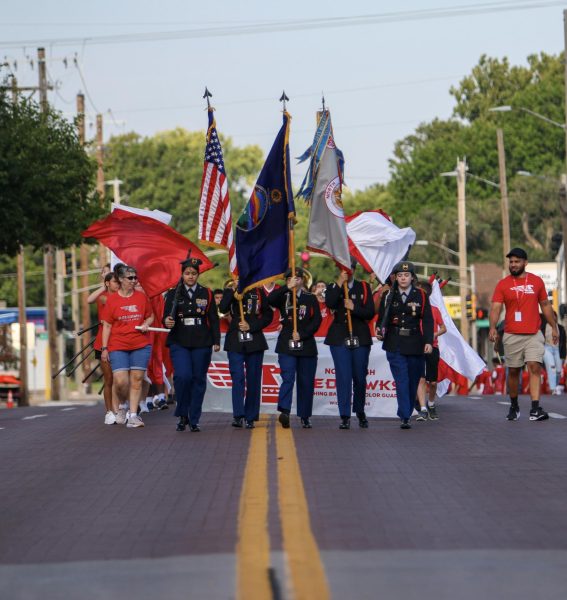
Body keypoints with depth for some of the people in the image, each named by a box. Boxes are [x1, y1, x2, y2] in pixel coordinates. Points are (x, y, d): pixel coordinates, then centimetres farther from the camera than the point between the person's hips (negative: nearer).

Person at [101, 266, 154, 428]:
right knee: (120, 381, -11)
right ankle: (120, 405, 19)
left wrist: (146, 324, -3)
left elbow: (150, 316, 20)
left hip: (141, 346, 2)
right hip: (118, 346, -2)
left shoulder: (142, 297, 7)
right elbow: (107, 325, 2)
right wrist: (104, 348, -2)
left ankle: (133, 415, 5)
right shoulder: (112, 299, 1)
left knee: (136, 379, -1)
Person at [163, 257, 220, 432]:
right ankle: (182, 415, 0)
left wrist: (216, 341, 1)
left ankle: (194, 420, 10)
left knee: (199, 380, 1)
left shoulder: (207, 294, 8)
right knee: (182, 376, -18)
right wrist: (167, 322, -22)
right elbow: (167, 317, 2)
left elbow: (214, 319, 8)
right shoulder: (173, 294, 6)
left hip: (202, 343, 1)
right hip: (179, 343, -1)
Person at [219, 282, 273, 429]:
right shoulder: (230, 292, 8)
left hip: (254, 342, 1)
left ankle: (251, 418, 9)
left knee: (253, 379, 3)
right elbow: (223, 309, -10)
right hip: (236, 342, -1)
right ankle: (238, 416, -15)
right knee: (237, 377, -12)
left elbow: (268, 315, 6)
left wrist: (251, 326, -6)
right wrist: (233, 291, -14)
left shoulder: (258, 292, 9)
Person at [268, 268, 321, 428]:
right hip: (286, 345, -2)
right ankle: (284, 412, -28)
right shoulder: (283, 297, 9)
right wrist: (287, 288, -22)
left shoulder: (310, 299, 10)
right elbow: (270, 299, -13)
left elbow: (317, 320, 1)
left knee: (306, 382, 4)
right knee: (288, 378, -16)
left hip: (306, 346, 2)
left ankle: (305, 417, 12)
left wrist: (302, 334, -10)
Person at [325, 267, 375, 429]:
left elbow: (370, 313, 0)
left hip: (360, 337, 1)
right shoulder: (333, 287, 7)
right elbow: (329, 303, -15)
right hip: (340, 338, -1)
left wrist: (354, 308, -14)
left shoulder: (364, 287, 8)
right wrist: (339, 283, -16)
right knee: (343, 377, -8)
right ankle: (345, 417, -6)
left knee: (360, 377, 7)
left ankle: (360, 412, 26)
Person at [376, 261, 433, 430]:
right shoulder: (388, 296, 7)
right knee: (402, 382, -11)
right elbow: (382, 318, 10)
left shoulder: (421, 296, 4)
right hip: (395, 346, -1)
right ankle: (404, 417, -15)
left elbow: (427, 321, -1)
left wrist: (428, 341, -11)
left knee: (413, 382, 7)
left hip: (415, 346, 1)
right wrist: (380, 331, -11)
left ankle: (407, 413, 22)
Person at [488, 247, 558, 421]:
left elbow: (545, 305, 15)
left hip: (534, 335, 0)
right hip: (512, 335, 0)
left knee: (535, 367, -14)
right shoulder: (503, 284, 1)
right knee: (513, 371, 8)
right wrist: (492, 327, -25)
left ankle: (535, 409, -21)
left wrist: (554, 327, 13)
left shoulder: (536, 281, 6)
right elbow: (495, 307, -9)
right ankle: (514, 406, 24)